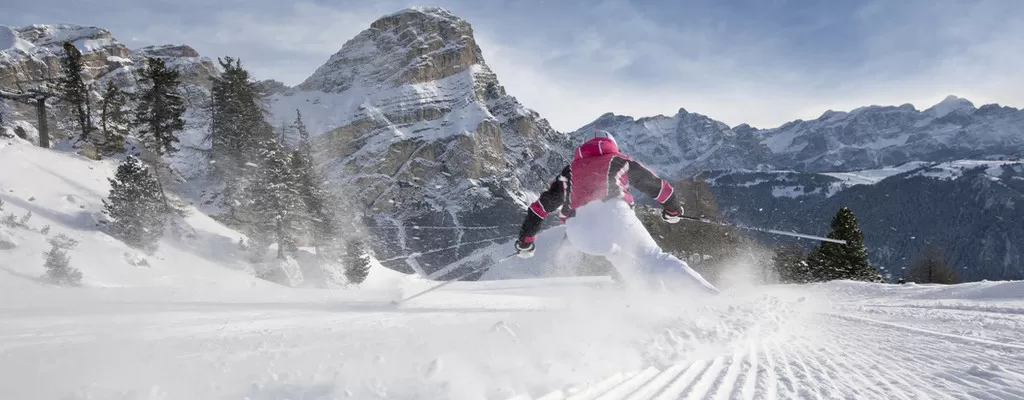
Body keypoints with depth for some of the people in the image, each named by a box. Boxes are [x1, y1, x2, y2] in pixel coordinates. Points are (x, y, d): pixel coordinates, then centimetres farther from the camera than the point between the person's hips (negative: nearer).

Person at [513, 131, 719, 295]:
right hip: (612, 212, -2)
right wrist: (673, 209, 49)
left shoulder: (570, 170, 33)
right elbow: (657, 186, 32)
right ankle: (710, 295, -10)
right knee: (655, 259, 2)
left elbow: (540, 207, 31)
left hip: (579, 230, 2)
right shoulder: (620, 161, 29)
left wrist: (525, 241, 38)